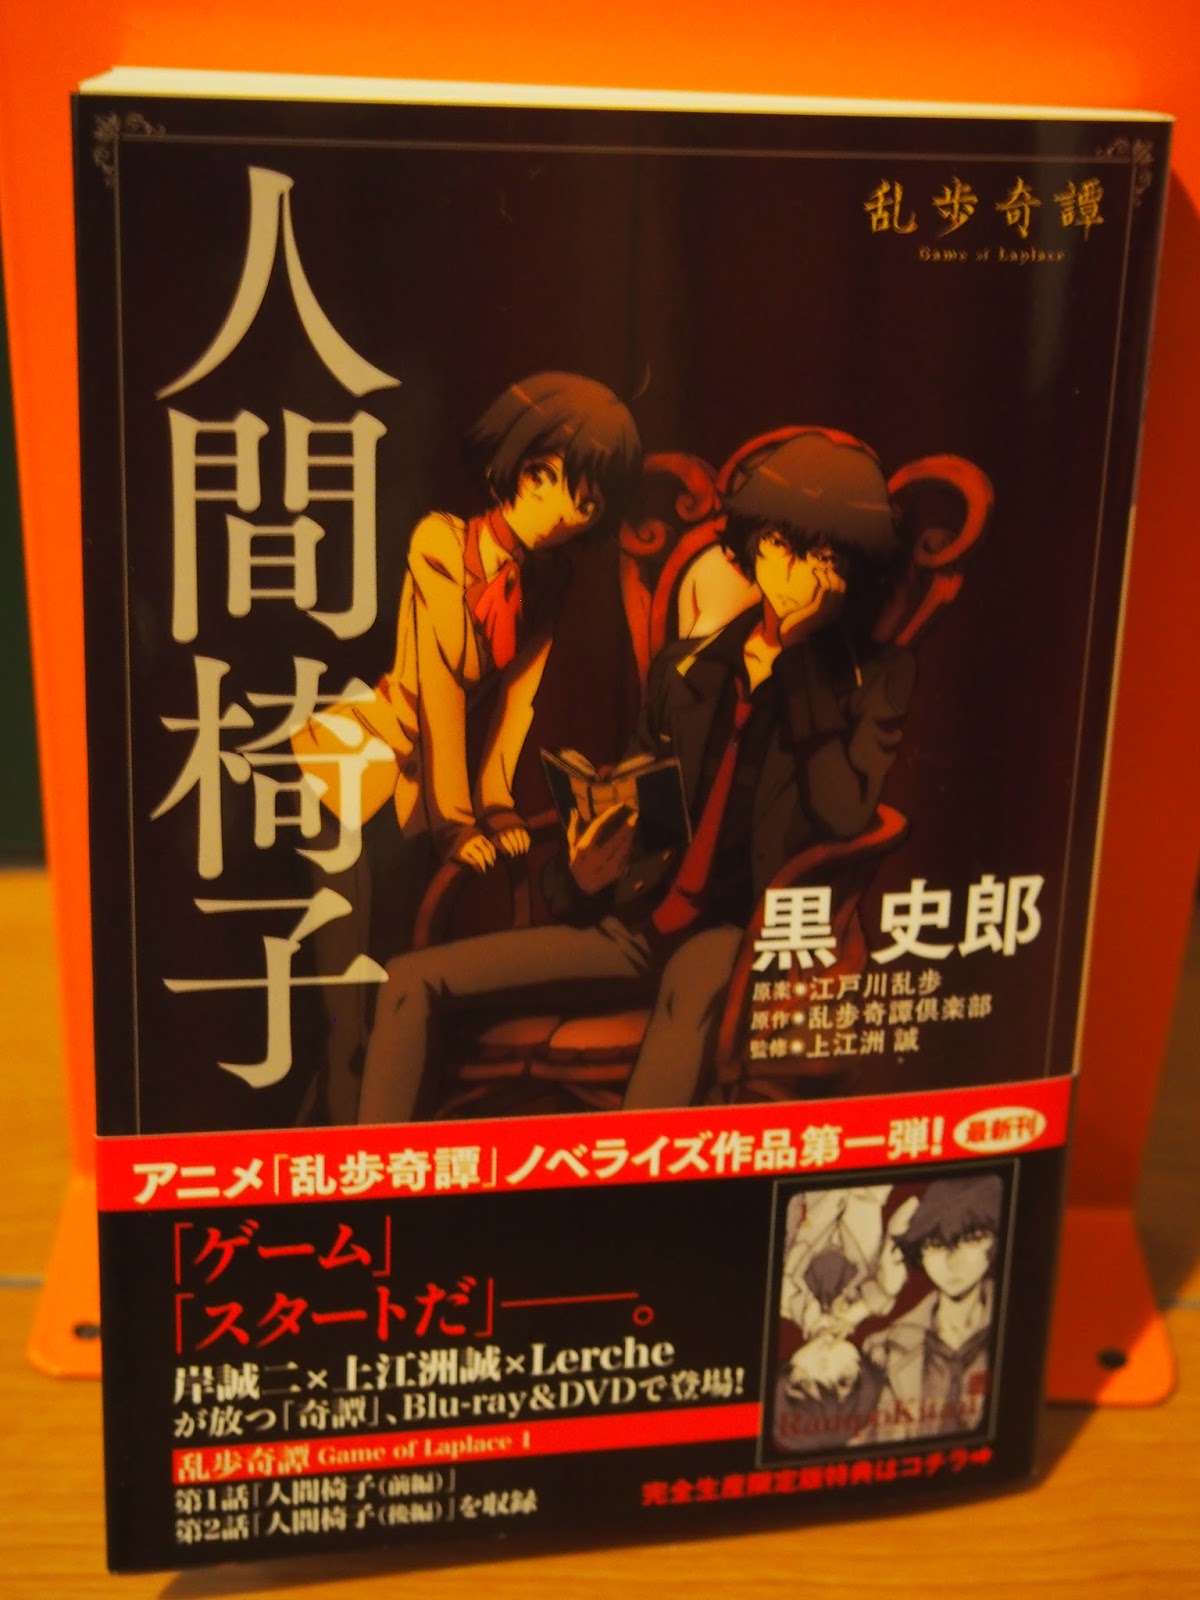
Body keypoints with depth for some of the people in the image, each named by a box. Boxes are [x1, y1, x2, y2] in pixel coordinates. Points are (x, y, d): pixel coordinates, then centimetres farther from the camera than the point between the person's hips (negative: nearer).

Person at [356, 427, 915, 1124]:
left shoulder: (874, 678, 3)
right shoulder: (689, 666, 14)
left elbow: (846, 813, -14)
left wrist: (797, 657, -11)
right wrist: (587, 874, -2)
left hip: (745, 934, -5)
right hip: (638, 922, 5)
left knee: (699, 983, -42)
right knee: (416, 980, -8)